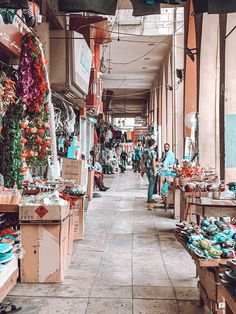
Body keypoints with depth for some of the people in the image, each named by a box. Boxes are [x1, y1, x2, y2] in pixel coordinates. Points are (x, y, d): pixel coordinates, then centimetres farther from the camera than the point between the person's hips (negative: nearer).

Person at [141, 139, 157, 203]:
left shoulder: (144, 151, 9)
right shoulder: (153, 152, -15)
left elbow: (142, 161, 12)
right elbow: (153, 163, -19)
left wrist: (142, 170, 18)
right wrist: (155, 172, -16)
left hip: (146, 169, 8)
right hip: (151, 170, -8)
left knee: (151, 183, 19)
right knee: (152, 184, 1)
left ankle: (149, 198, 24)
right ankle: (150, 199, 5)